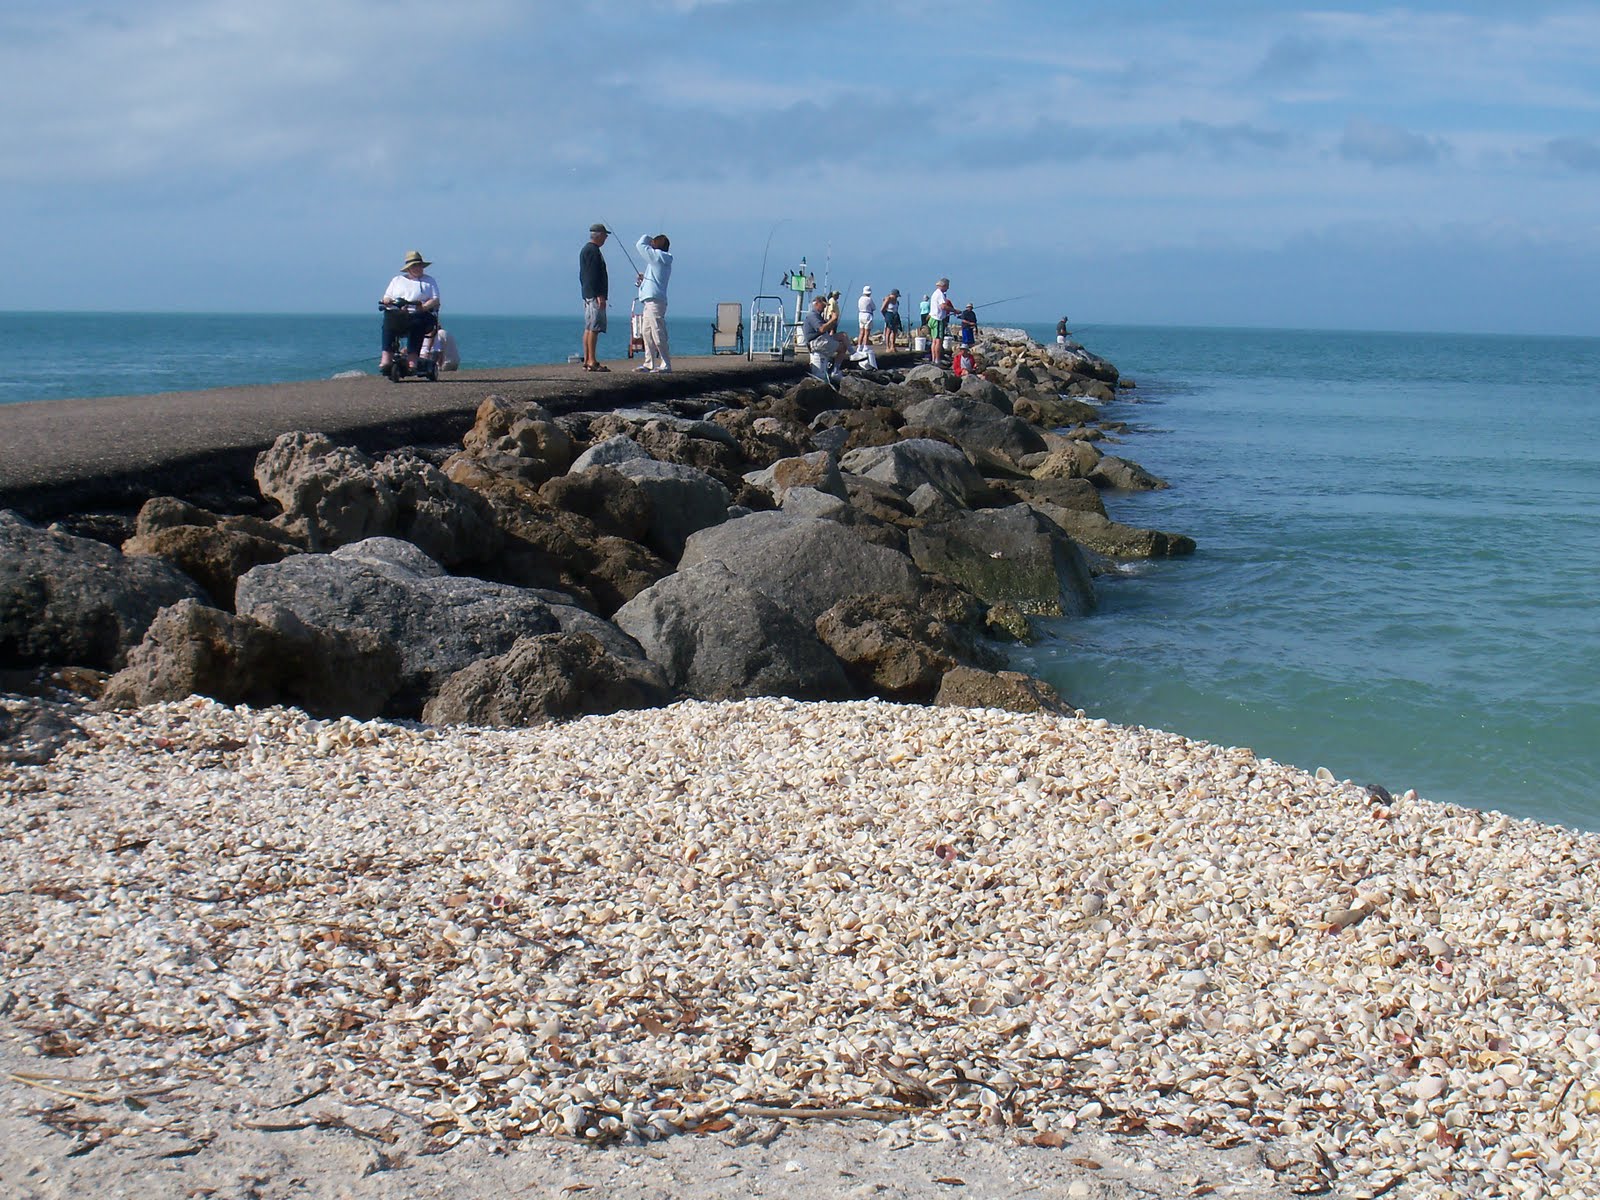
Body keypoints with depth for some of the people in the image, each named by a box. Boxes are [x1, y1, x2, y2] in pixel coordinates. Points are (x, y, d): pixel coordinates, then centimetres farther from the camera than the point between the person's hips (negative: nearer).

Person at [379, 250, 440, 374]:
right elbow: (386, 298, 21)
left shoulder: (429, 280, 21)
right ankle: (386, 357, -43)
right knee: (388, 320, -33)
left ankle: (412, 358, -47)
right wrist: (387, 300, -5)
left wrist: (423, 306, -13)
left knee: (416, 323, -38)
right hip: (397, 314, 1)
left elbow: (435, 300, 8)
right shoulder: (397, 280, 26)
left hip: (421, 315, -1)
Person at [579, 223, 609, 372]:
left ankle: (586, 361, 10)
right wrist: (599, 295, -21)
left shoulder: (585, 249, 20)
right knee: (594, 327, -12)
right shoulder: (593, 251, -13)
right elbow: (594, 275, -19)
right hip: (595, 294, -11)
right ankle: (592, 361, -14)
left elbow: (582, 275, 23)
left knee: (588, 328, 10)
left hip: (587, 294, 11)